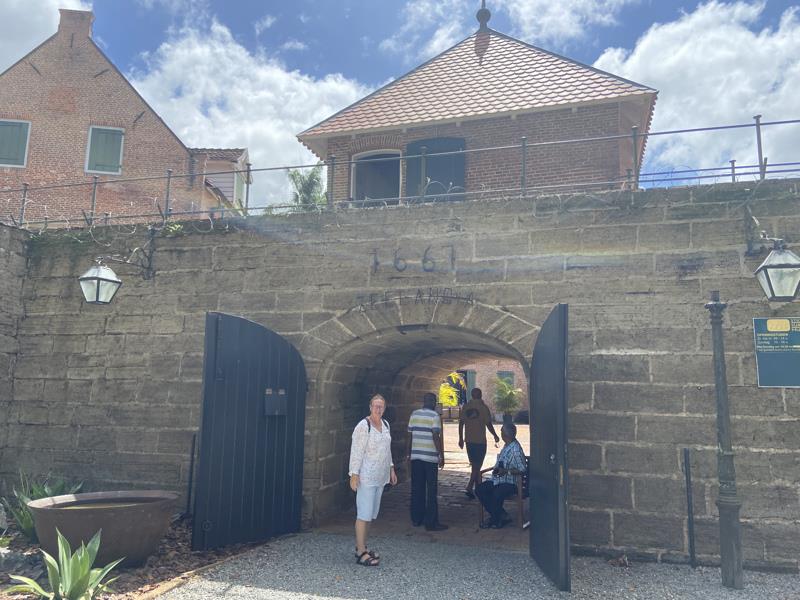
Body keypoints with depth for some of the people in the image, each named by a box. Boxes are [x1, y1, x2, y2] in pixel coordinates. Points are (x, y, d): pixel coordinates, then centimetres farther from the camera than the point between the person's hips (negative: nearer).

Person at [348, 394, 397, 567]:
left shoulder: (385, 424, 10)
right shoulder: (363, 426, -14)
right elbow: (356, 451, -16)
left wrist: (391, 469, 19)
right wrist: (354, 474, -18)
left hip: (380, 476, 8)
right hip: (366, 477, -8)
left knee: (371, 514, 12)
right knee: (364, 514, -5)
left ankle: (361, 546, 22)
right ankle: (361, 552, 0)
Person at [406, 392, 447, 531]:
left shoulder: (414, 414, 7)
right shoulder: (434, 416, -9)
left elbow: (410, 435, 9)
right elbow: (436, 436, -15)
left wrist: (409, 454, 18)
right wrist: (441, 456, -10)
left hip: (415, 456, 5)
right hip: (430, 457, -5)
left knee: (417, 489, 13)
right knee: (431, 491, 1)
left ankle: (416, 519, 20)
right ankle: (431, 522, 2)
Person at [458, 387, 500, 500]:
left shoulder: (465, 407, 4)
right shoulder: (483, 407, -9)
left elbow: (461, 423, 5)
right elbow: (489, 424, -8)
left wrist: (461, 439, 13)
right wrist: (495, 436, 7)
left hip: (469, 441, 5)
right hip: (480, 441, -5)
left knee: (475, 465, 17)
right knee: (477, 466, -2)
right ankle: (469, 488, -14)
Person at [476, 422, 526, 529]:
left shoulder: (516, 449, -19)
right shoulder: (506, 446, 10)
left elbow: (522, 470, -20)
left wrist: (506, 471, -25)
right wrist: (497, 469, 6)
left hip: (510, 483, -10)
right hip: (499, 480, 10)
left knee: (496, 494, -35)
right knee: (479, 489, -6)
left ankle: (495, 519, -6)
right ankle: (502, 516, -2)